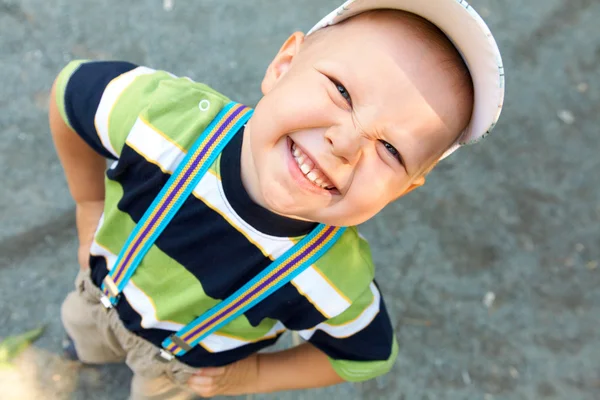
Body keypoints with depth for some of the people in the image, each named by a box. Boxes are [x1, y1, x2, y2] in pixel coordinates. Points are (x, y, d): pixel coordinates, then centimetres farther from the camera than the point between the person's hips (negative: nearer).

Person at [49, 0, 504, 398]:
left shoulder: (338, 285, -40)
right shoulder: (163, 113, -42)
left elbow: (366, 356, -16)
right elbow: (71, 89, -18)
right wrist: (90, 209, -9)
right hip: (103, 287, 3)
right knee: (88, 339, 38)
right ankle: (98, 347, 75)